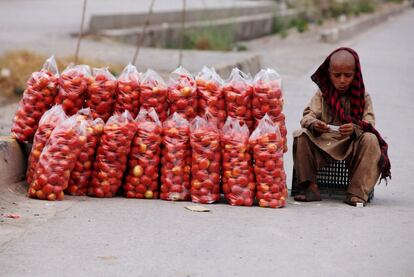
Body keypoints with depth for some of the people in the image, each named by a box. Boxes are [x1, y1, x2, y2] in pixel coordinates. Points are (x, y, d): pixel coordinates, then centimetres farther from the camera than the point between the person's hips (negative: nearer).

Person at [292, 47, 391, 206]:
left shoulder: (363, 97, 3)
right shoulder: (322, 94, 6)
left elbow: (369, 123, -9)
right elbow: (307, 116, -5)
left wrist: (355, 129, -34)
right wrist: (314, 124, -31)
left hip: (352, 146, -1)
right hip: (323, 144, 1)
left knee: (370, 140, -30)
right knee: (300, 136, -23)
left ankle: (357, 193, -28)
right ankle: (310, 187, -17)